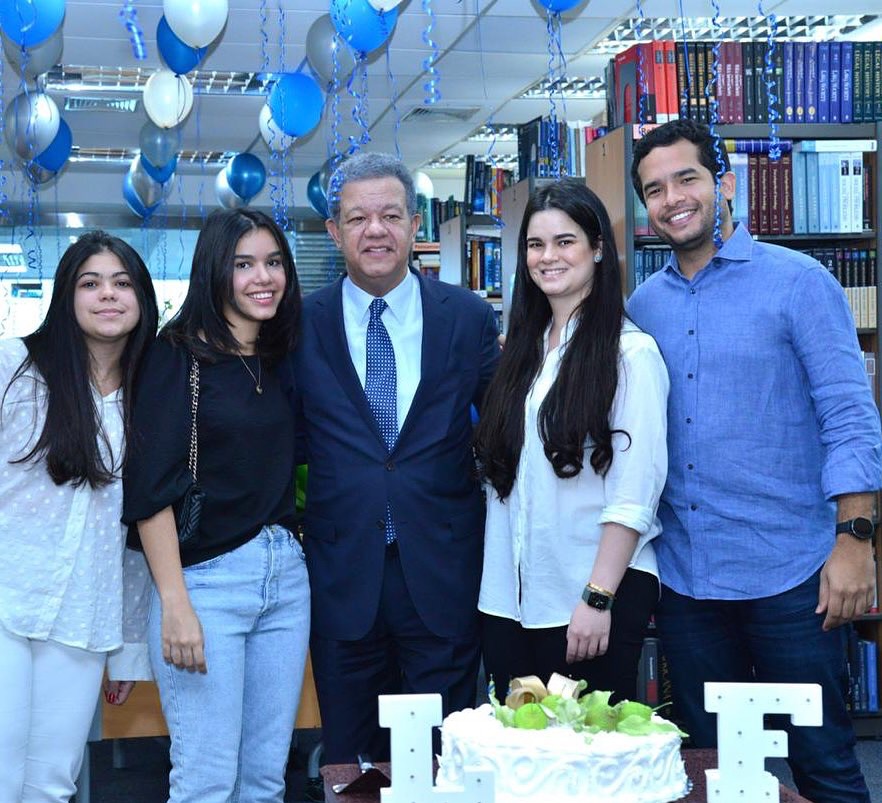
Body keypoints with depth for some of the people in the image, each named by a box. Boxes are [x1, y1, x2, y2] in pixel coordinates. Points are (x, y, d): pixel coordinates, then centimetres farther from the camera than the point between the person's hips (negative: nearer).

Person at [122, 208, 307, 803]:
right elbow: (151, 487, -12)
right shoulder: (178, 356, -6)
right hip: (206, 577, -6)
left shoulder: (282, 361, 11)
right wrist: (174, 604, -16)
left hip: (286, 575, 6)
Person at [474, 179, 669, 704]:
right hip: (511, 600, 6)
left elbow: (635, 496, -13)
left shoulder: (630, 353, -8)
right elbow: (501, 470, 13)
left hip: (599, 597, -6)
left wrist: (597, 598, -19)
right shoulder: (524, 351, 12)